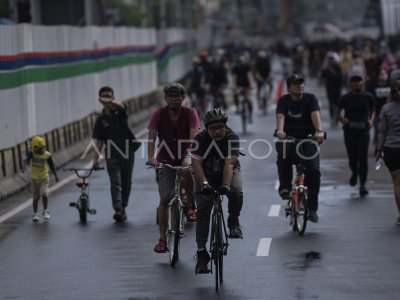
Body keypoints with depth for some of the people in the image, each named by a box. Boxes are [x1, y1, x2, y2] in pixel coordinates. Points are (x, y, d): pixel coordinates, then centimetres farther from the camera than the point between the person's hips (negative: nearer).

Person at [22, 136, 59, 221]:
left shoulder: (47, 155, -13)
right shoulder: (31, 153, -13)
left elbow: (52, 166, -2)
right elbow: (27, 159, -31)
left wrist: (55, 176, 7)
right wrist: (25, 165, -52)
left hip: (44, 178, -1)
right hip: (34, 178, 1)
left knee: (44, 194, -18)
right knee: (35, 197, 7)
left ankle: (45, 211, -2)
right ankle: (35, 213, 21)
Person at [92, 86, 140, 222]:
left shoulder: (119, 112, 0)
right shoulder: (101, 119, 4)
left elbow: (120, 106, -27)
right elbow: (99, 141, 3)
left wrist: (110, 102, -49)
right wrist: (96, 159, -6)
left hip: (127, 153, 0)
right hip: (112, 156, 0)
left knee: (126, 183, 9)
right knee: (115, 183, -12)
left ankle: (123, 208, 24)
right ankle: (118, 210, -21)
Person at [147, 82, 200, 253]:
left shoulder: (190, 113, -12)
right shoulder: (158, 114, -10)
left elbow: (194, 136, -23)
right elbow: (151, 137, -19)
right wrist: (151, 157, -35)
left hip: (184, 155, -1)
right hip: (166, 159, 1)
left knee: (187, 169, -37)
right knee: (164, 199, -5)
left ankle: (191, 205, -16)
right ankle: (162, 239, 1)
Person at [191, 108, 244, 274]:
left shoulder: (232, 138, -22)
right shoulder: (200, 139, -20)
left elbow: (229, 164, -31)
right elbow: (196, 164, -28)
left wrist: (226, 185, -45)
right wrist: (204, 183, -43)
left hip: (229, 172, -1)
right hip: (206, 175, 1)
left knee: (236, 192, -34)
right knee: (202, 210, -11)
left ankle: (233, 223, -6)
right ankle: (201, 252, -6)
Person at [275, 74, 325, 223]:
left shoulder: (310, 99, -1)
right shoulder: (284, 100, 0)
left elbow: (315, 115, -19)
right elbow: (280, 116, -19)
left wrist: (319, 131, -39)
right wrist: (280, 130, -41)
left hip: (308, 139, 1)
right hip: (288, 138, -1)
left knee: (314, 170, -16)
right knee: (283, 155, -36)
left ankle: (312, 208, -2)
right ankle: (285, 187, -22)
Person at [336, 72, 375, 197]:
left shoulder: (368, 97, 2)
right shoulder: (346, 98, 1)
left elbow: (372, 110, 18)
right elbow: (338, 111, 13)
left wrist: (371, 120, -1)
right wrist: (341, 119, -7)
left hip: (363, 131, 0)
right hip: (349, 130, 1)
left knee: (363, 157, -8)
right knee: (352, 157, 3)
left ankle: (363, 185, -3)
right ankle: (354, 172, 37)